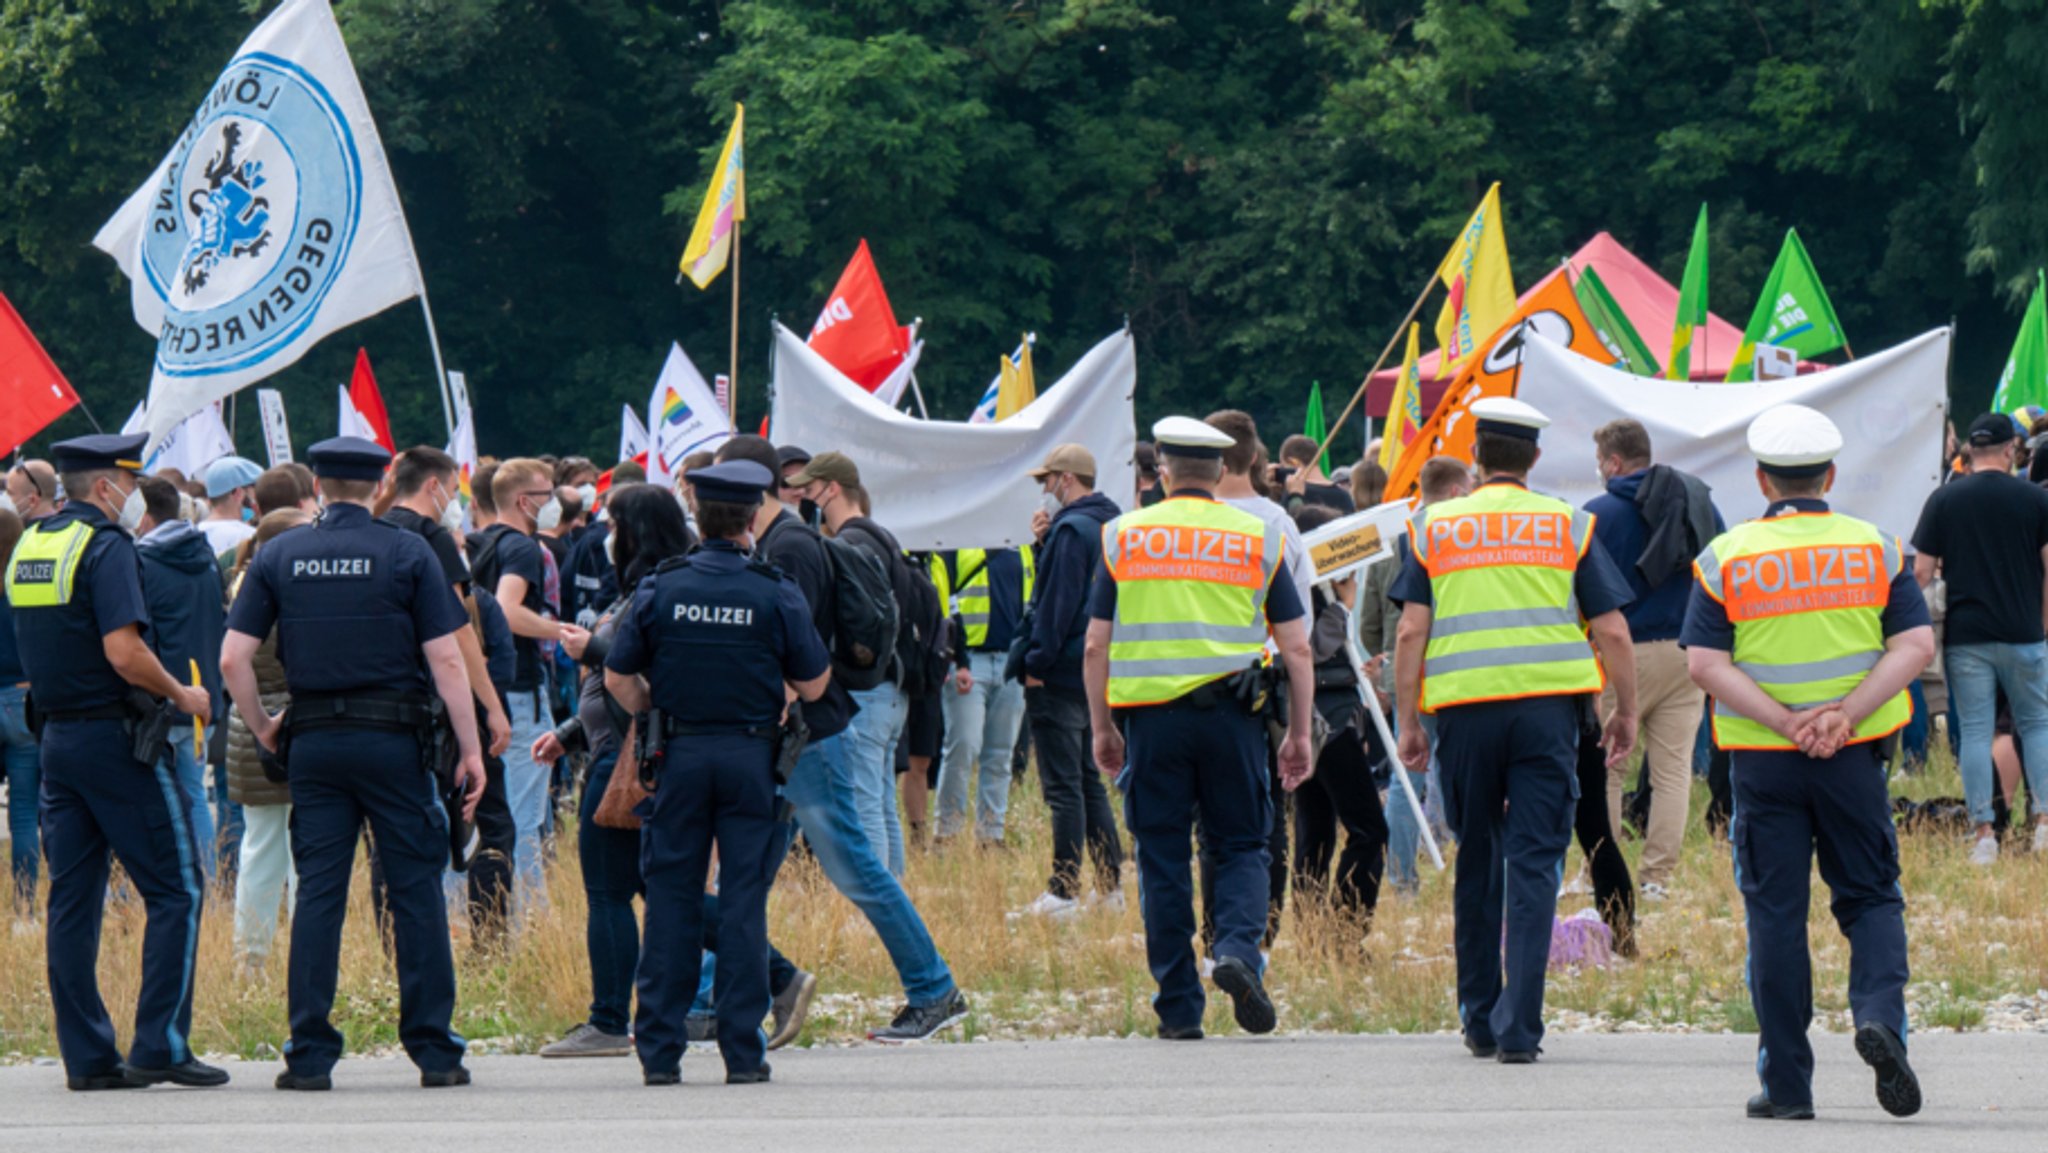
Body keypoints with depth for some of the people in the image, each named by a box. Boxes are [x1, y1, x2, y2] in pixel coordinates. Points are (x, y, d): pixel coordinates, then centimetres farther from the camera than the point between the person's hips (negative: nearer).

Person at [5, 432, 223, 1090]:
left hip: (57, 734, 8)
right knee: (176, 890, -2)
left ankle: (86, 1055, 6)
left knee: (72, 899, 7)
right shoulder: (105, 548, -14)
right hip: (115, 735, -8)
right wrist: (181, 695, -8)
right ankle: (159, 1045, -8)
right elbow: (124, 653, -22)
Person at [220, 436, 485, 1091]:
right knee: (416, 890, 3)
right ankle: (433, 1050, 2)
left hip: (313, 742, 2)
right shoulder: (407, 554, -2)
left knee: (317, 894, 4)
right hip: (393, 741, -2)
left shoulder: (278, 557, 4)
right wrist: (470, 749, -3)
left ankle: (309, 1054, 1)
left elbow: (233, 658, -1)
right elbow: (444, 658, -6)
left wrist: (260, 727, 13)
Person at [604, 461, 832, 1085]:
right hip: (750, 754, -1)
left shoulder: (659, 589, -3)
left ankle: (660, 1050, 3)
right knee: (744, 899, 2)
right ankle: (742, 1050, 0)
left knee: (671, 898, 5)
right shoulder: (778, 595, -5)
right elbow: (813, 684, 0)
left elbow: (618, 678, 1)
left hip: (678, 754, 1)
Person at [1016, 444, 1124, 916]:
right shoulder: (1112, 524, 14)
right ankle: (1111, 885, 15)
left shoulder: (1072, 529, -15)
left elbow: (1059, 602, -19)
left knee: (1063, 787, -7)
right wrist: (1046, 542, 6)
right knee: (1089, 782, 16)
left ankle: (1064, 892, -7)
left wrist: (1036, 663, -16)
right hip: (1095, 677, 10)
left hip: (1061, 678, -10)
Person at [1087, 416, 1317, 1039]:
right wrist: (1299, 734, 9)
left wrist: (1103, 728, 12)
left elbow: (1096, 645, 4)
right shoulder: (1260, 539, 5)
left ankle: (1179, 1007, 5)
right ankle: (1239, 948, -16)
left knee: (1163, 859, 6)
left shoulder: (1123, 536, 5)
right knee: (1240, 845, 11)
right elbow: (1296, 647, 4)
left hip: (1151, 714, 0)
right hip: (1230, 713, 0)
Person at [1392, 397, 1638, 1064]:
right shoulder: (1568, 527, 7)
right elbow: (1612, 631, 4)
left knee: (1477, 862, 13)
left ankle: (1480, 1019, 20)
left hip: (1463, 708, 1)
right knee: (1533, 862, -3)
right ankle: (1518, 1027, -12)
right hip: (1547, 707, -1)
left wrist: (1408, 722, 7)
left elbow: (1411, 632, 2)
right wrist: (1626, 713, 14)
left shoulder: (1433, 528, 8)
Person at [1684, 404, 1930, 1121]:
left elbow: (1706, 663, -10)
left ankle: (1786, 1082, 5)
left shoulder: (1727, 557, -2)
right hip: (1853, 761, 1)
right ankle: (1879, 1013, -16)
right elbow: (1916, 645, -7)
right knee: (1871, 897, 12)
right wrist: (1844, 714, -14)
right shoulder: (1876, 549, 2)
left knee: (1775, 913, 5)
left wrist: (1785, 724, -14)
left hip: (1763, 760, 0)